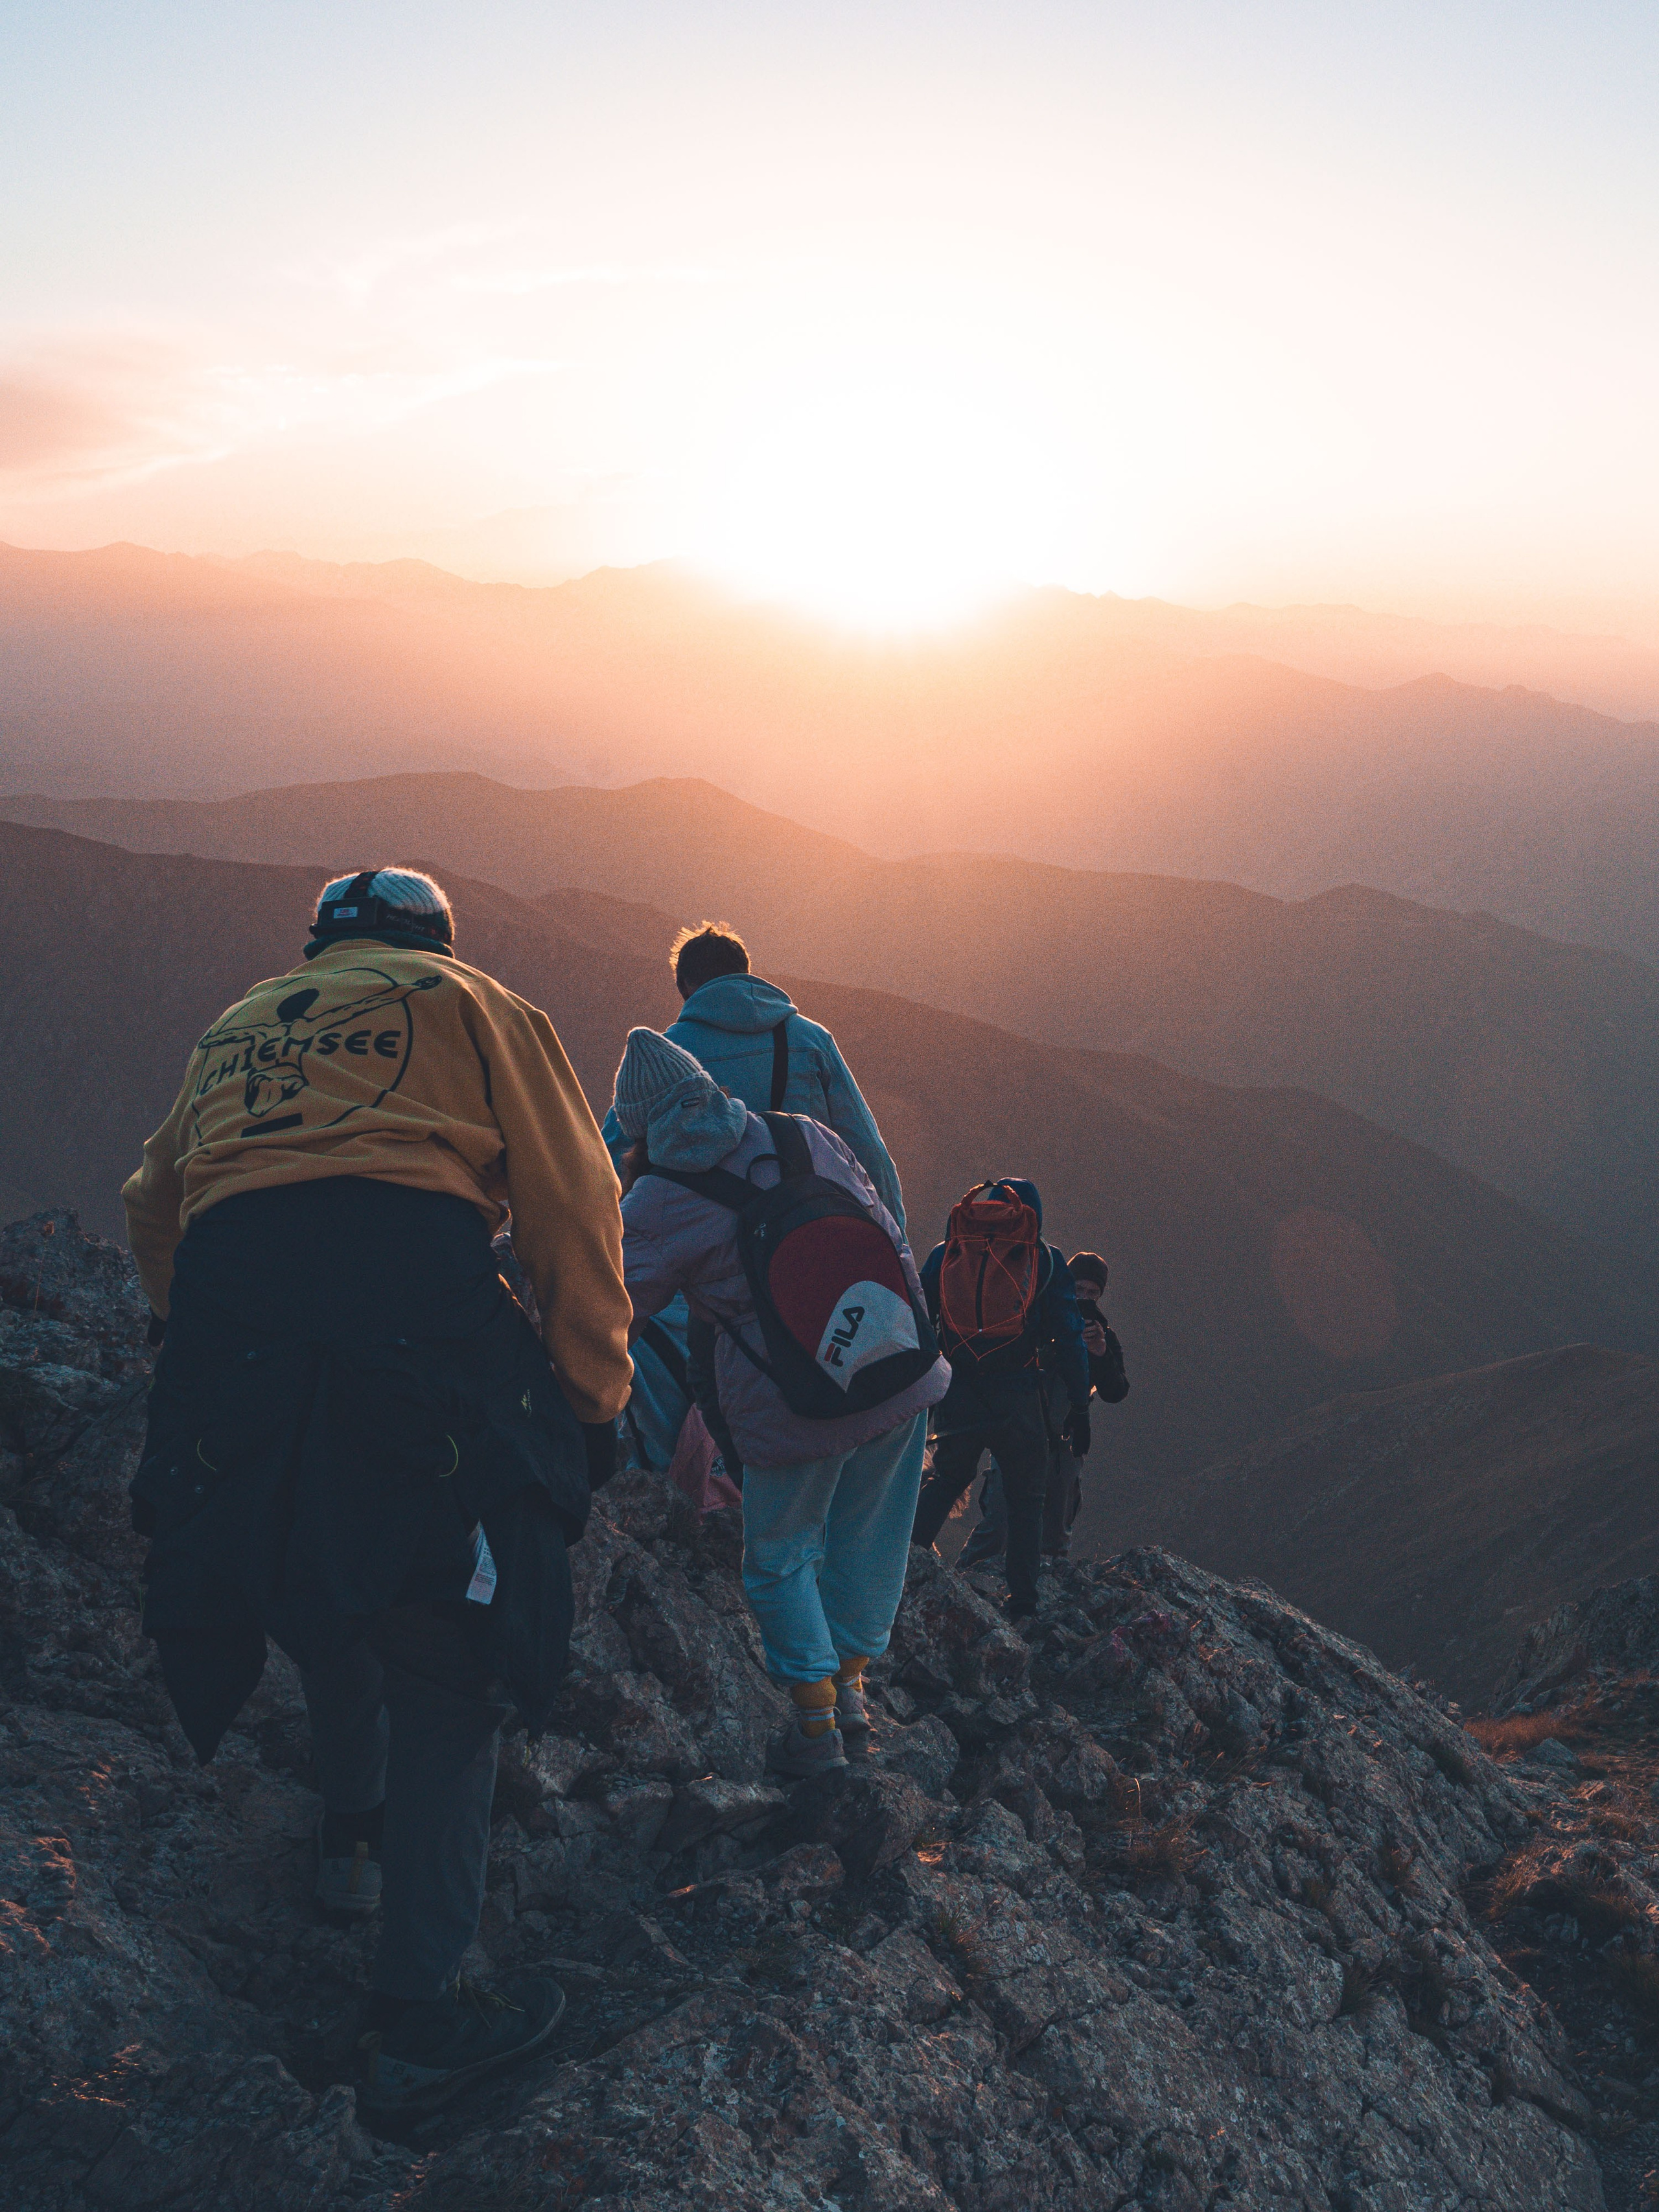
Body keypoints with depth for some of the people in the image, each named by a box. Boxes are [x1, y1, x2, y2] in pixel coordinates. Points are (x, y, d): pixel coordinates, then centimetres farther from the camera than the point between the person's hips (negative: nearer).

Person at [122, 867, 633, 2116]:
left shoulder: (237, 1030, 31)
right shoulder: (464, 1001, 17)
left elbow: (154, 1210, 32)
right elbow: (573, 1206, 9)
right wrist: (594, 1401, 13)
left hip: (227, 1346, 5)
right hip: (411, 1306, -4)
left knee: (327, 1604, 29)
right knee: (443, 1663, 5)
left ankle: (354, 1837, 47)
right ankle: (420, 2016, 7)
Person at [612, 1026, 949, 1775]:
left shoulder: (659, 1202, -9)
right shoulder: (806, 1137, 2)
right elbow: (891, 1240, 8)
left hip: (794, 1405, -4)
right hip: (904, 1375, 4)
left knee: (781, 1559, 17)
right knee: (868, 1540, 21)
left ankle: (815, 1721, 15)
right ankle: (851, 1692, 31)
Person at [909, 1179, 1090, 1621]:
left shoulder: (945, 1254, 12)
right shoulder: (1045, 1259, 6)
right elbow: (1067, 1337, 3)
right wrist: (1080, 1407, 6)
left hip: (956, 1395, 2)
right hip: (1017, 1397, -2)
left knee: (946, 1478, 25)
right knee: (1026, 1499, 11)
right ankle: (1022, 1606, 9)